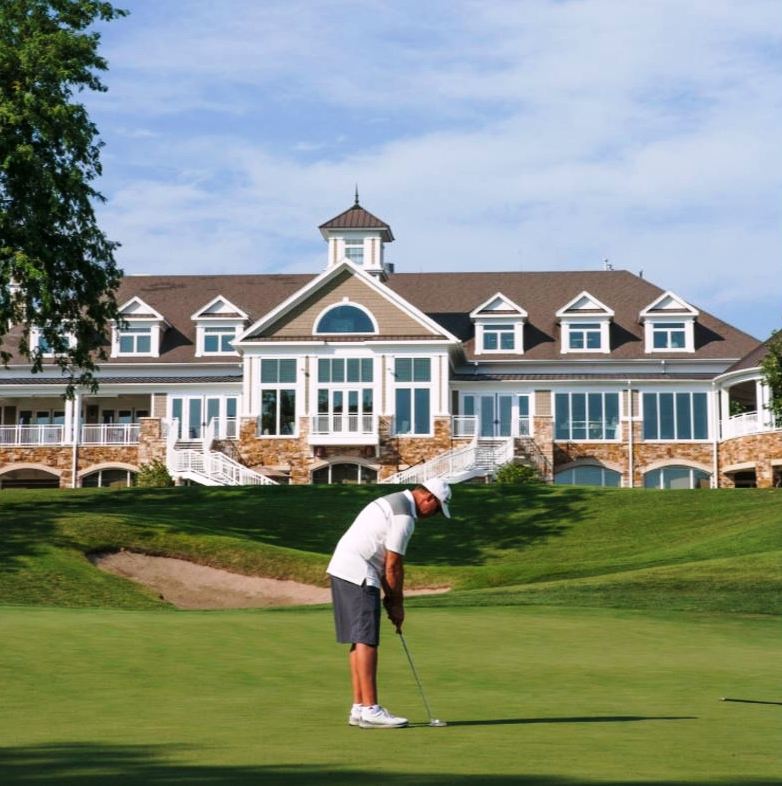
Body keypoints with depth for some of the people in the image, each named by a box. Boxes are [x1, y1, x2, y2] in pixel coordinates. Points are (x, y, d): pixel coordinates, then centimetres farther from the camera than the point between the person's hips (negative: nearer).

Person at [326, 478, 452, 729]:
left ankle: (359, 707, 11)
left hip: (342, 569, 10)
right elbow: (393, 565, -11)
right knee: (366, 640, -9)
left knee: (361, 640, 10)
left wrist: (390, 598, 15)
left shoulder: (393, 502, 19)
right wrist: (397, 604, 0)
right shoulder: (405, 515, -13)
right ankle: (370, 709, -9)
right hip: (358, 575, -10)